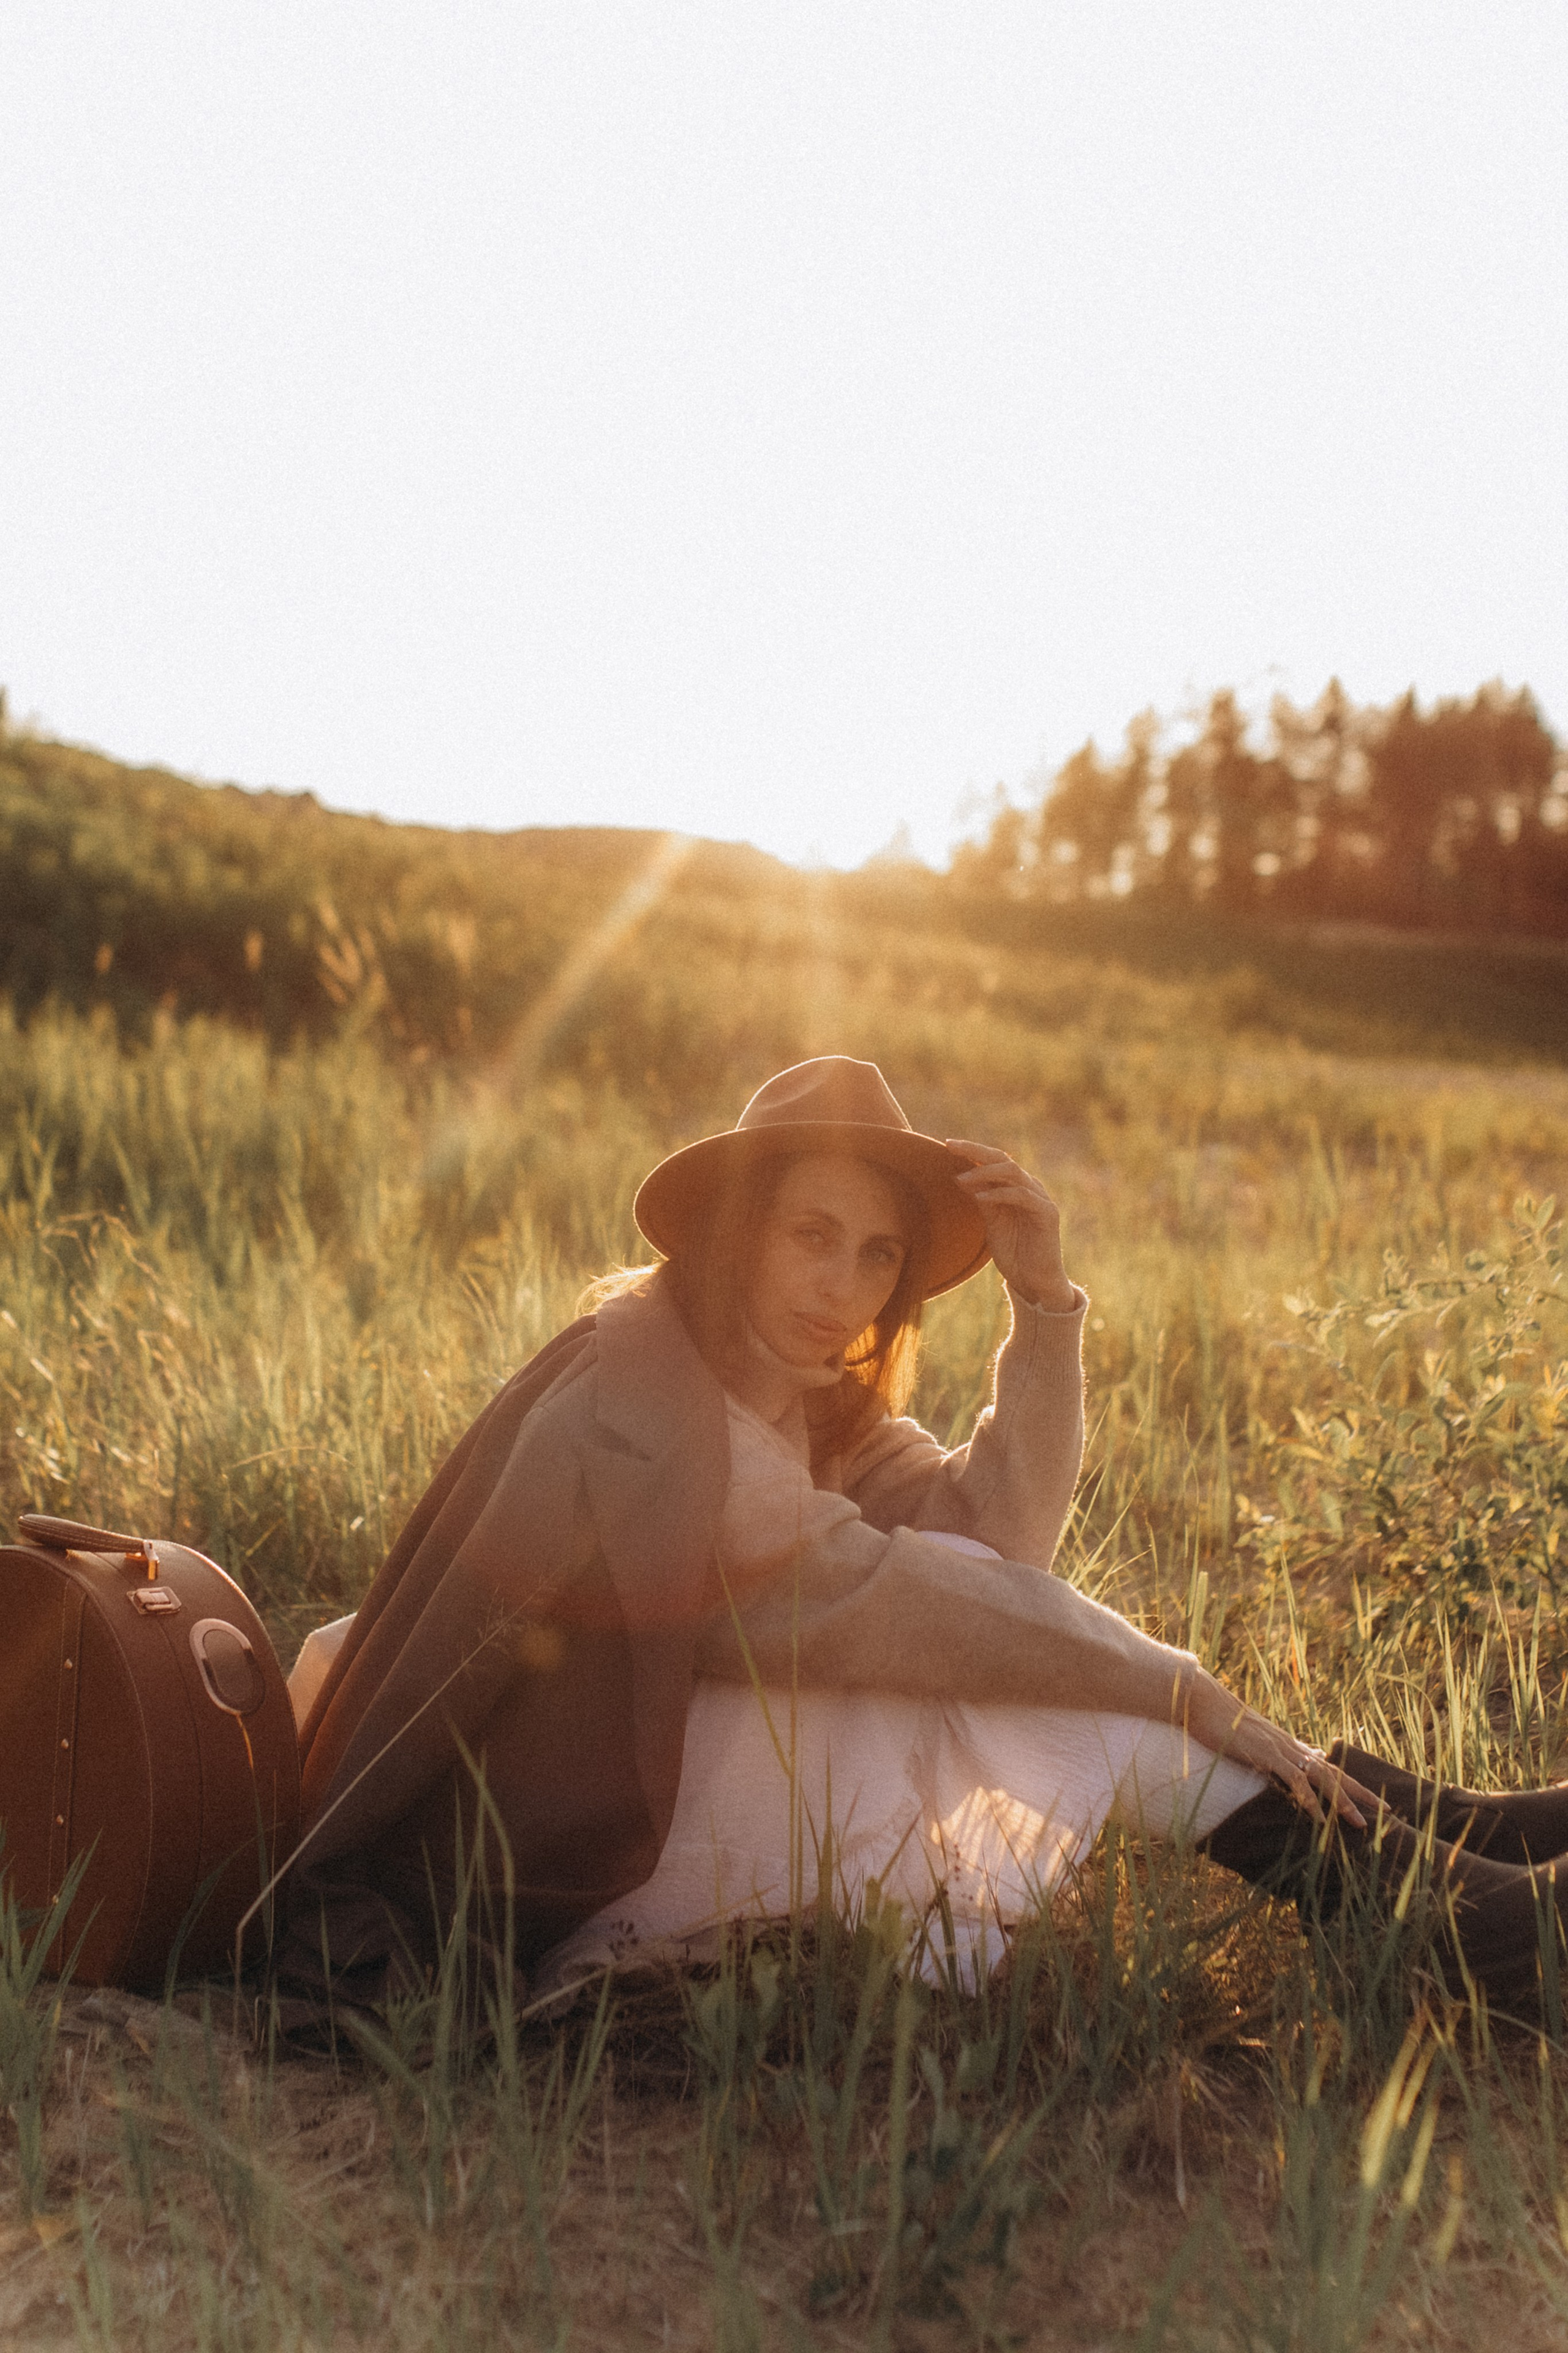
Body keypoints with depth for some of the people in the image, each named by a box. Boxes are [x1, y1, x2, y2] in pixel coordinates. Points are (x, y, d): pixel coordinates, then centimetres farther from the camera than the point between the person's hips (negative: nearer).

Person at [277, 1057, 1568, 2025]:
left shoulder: (812, 1392, 5)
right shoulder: (637, 1390, -22)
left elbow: (997, 1529, -7)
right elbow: (872, 1593, -26)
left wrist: (1046, 1304, -17)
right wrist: (1192, 1695, -23)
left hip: (646, 1769, 8)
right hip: (539, 1853, -8)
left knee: (1017, 1625, -3)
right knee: (996, 1657, -19)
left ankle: (1409, 1834, -2)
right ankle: (1419, 1908, -14)